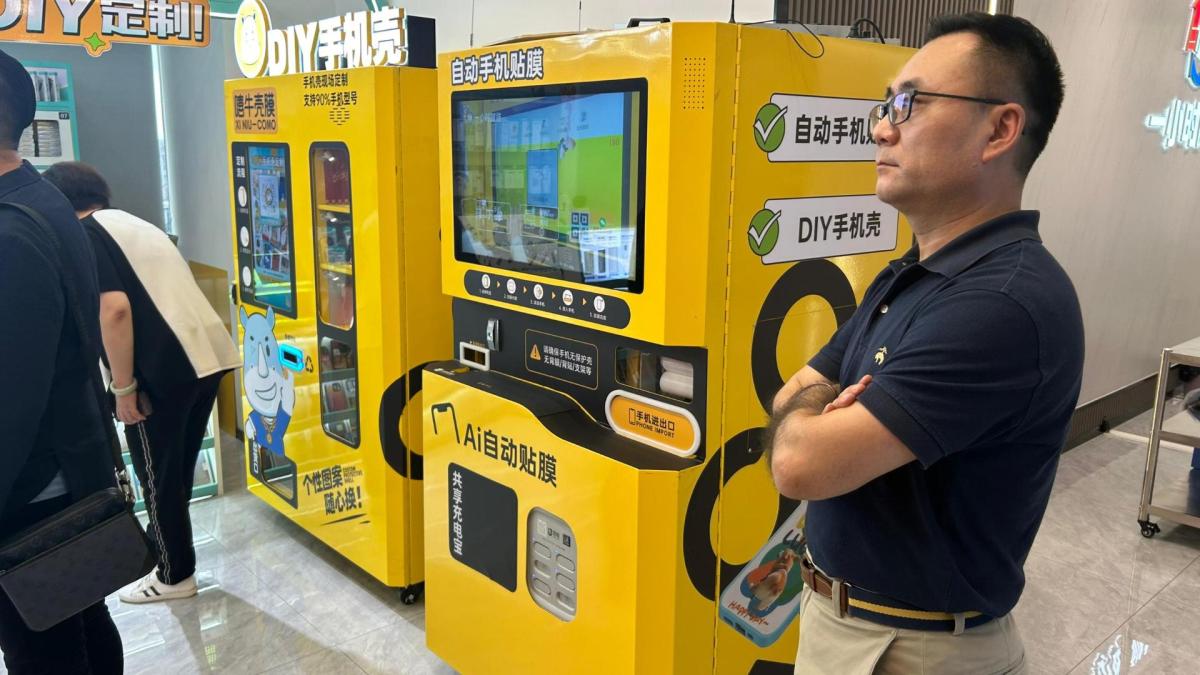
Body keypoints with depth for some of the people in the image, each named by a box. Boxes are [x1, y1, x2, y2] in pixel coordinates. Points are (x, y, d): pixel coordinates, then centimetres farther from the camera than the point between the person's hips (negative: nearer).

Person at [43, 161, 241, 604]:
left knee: (158, 477, 9)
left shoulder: (84, 234, -2)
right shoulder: (136, 226, 24)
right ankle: (159, 548, 42)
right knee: (175, 471, 23)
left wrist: (124, 387, -11)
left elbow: (115, 308, -17)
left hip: (162, 371, -8)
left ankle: (174, 576, 24)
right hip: (206, 356, 8)